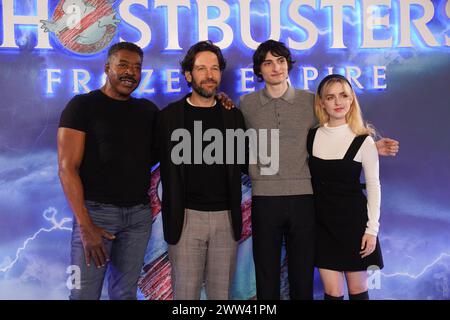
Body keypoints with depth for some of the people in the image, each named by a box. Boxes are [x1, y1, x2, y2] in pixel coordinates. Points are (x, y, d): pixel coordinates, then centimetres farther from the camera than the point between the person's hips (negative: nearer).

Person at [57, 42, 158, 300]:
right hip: (96, 211, -4)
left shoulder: (148, 110, 11)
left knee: (125, 292, 12)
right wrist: (85, 225, -15)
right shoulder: (83, 105, -3)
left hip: (140, 215, 4)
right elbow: (67, 168, -9)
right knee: (84, 292, 0)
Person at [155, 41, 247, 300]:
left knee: (221, 293, 12)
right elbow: (167, 166, 4)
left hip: (226, 217, 2)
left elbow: (244, 163, 13)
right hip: (187, 216, -2)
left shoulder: (233, 115, 9)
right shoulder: (170, 115, 1)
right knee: (186, 292, 5)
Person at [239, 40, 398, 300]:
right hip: (264, 199, 0)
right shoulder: (246, 104, 6)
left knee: (303, 274, 11)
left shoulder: (311, 101, 5)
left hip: (303, 198, 1)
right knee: (266, 275, 11)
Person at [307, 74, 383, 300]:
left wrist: (372, 229, -7)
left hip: (353, 221, -2)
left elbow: (373, 186, -5)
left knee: (357, 289, 11)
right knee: (332, 292, 6)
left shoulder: (363, 140, -8)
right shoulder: (312, 136, -1)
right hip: (322, 222, 2)